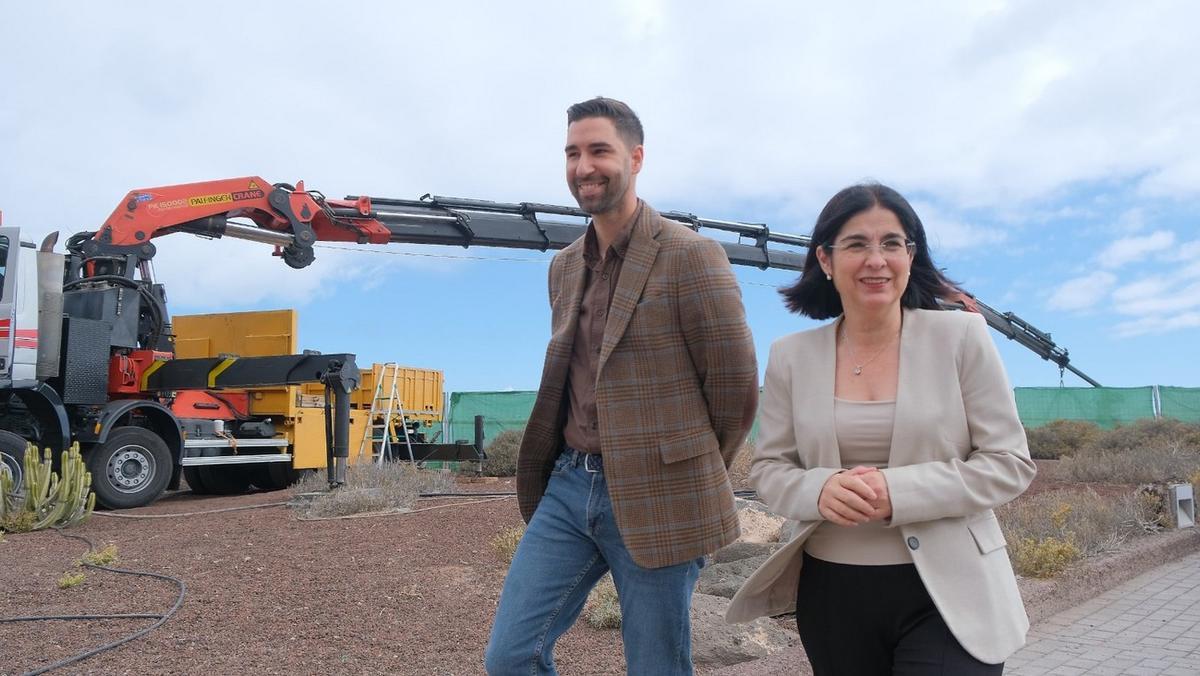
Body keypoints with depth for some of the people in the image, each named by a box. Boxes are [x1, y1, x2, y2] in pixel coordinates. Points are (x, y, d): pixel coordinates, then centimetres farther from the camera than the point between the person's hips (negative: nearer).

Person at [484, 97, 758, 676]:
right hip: (569, 486, 6)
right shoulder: (565, 265, 11)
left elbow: (737, 388, -7)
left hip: (655, 502, -6)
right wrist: (578, 465, 15)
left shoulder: (691, 257, -11)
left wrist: (695, 474, 4)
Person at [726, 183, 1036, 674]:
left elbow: (1009, 463, -5)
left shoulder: (961, 336, -5)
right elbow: (768, 468, 5)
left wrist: (898, 492, -19)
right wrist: (819, 491, -18)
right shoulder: (791, 356, 1)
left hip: (947, 592, -2)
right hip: (832, 593, 2)